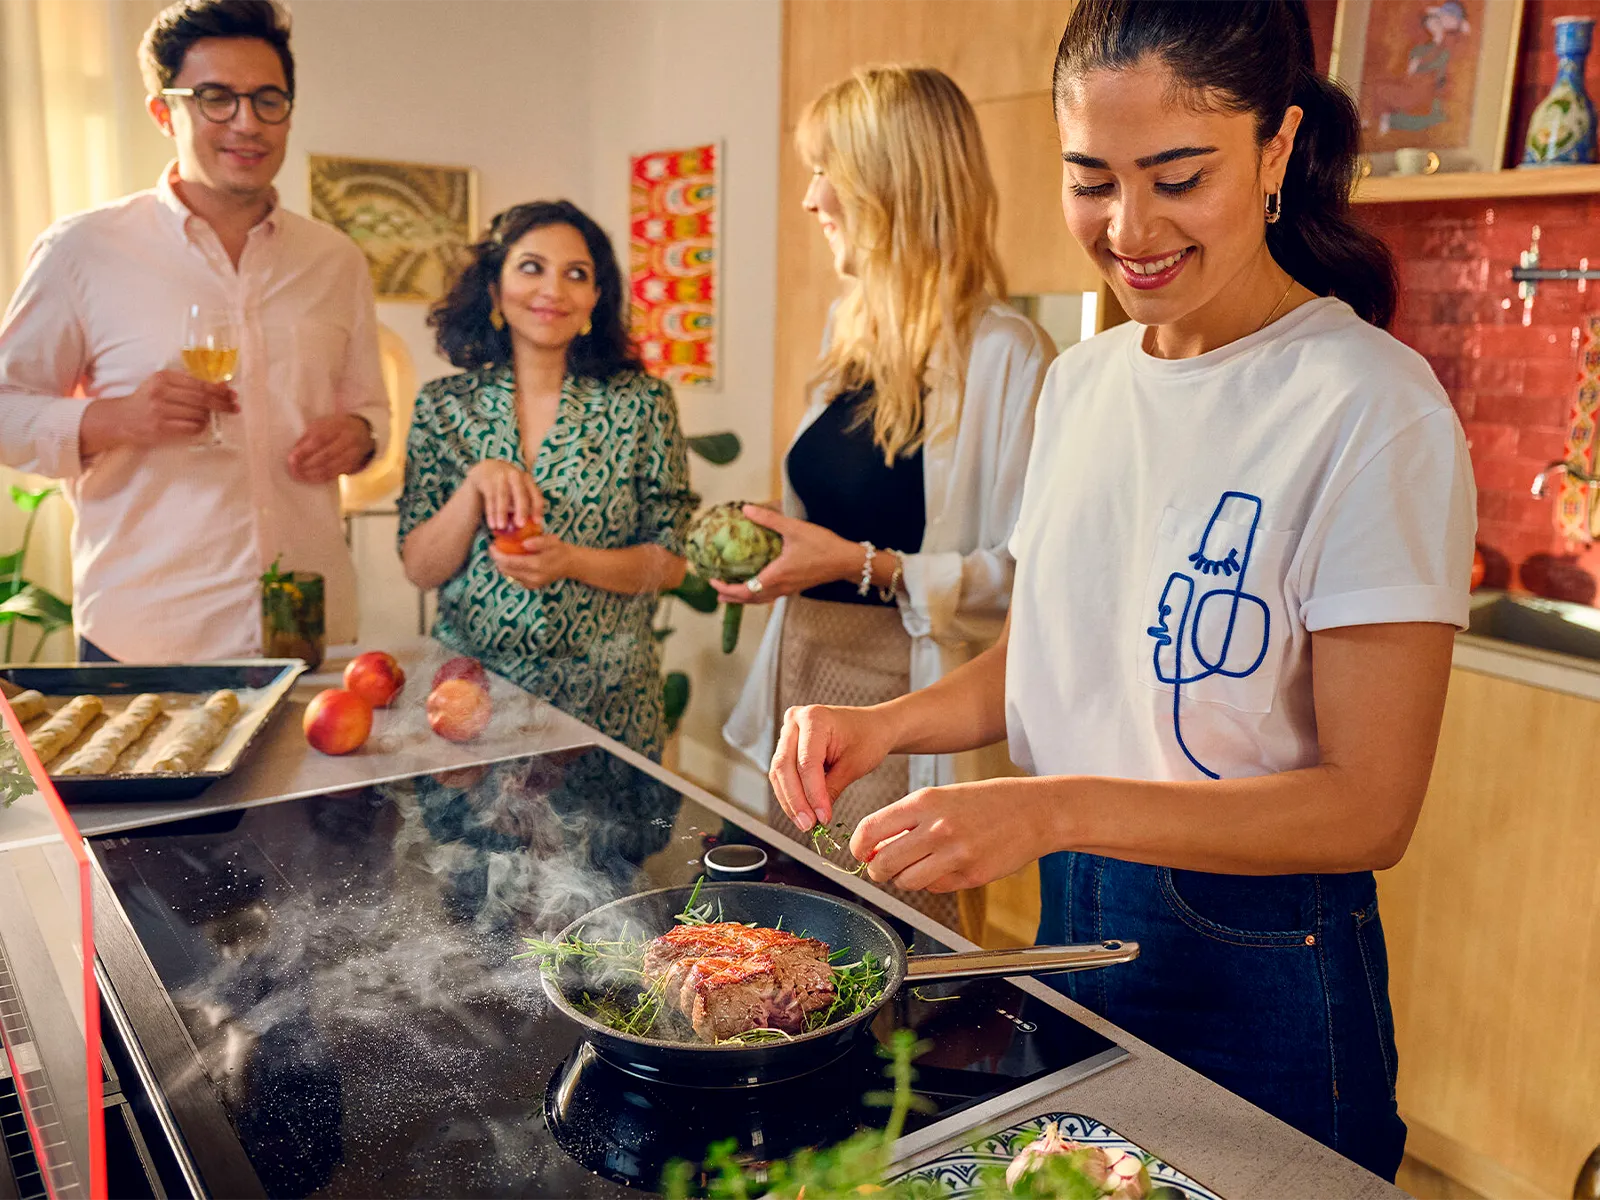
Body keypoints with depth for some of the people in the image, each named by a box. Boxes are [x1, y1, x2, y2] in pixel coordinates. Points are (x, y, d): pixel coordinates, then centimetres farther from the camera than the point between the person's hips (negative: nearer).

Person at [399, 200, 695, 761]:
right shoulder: (444, 405, 1)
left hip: (602, 698, -1)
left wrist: (571, 562, -19)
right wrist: (476, 485, -18)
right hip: (468, 681, 1)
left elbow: (670, 562, -2)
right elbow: (419, 568, -1)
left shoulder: (640, 404, -3)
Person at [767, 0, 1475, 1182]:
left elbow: (1369, 806, -20)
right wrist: (889, 721, -9)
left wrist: (1056, 810, -30)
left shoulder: (1371, 409, -19)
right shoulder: (1080, 380, 1)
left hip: (1260, 977, -6)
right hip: (1070, 919, 7)